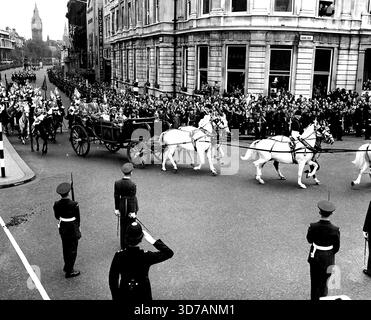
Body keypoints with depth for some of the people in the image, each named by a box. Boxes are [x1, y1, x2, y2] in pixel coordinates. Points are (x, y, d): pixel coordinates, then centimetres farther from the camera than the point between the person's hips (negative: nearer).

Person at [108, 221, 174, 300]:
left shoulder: (119, 256, -23)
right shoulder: (146, 256, -28)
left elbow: (112, 279, -10)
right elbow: (169, 253, -18)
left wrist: (115, 297, 6)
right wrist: (152, 241, -20)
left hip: (124, 294, 2)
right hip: (142, 294, -1)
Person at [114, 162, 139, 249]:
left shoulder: (117, 183, -11)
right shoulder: (132, 185, -24)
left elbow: (116, 196, -4)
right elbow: (132, 198, -19)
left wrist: (117, 209, 6)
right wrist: (133, 212, -10)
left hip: (122, 206, 4)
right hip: (131, 206, -4)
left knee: (123, 226, 18)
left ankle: (123, 245, 31)